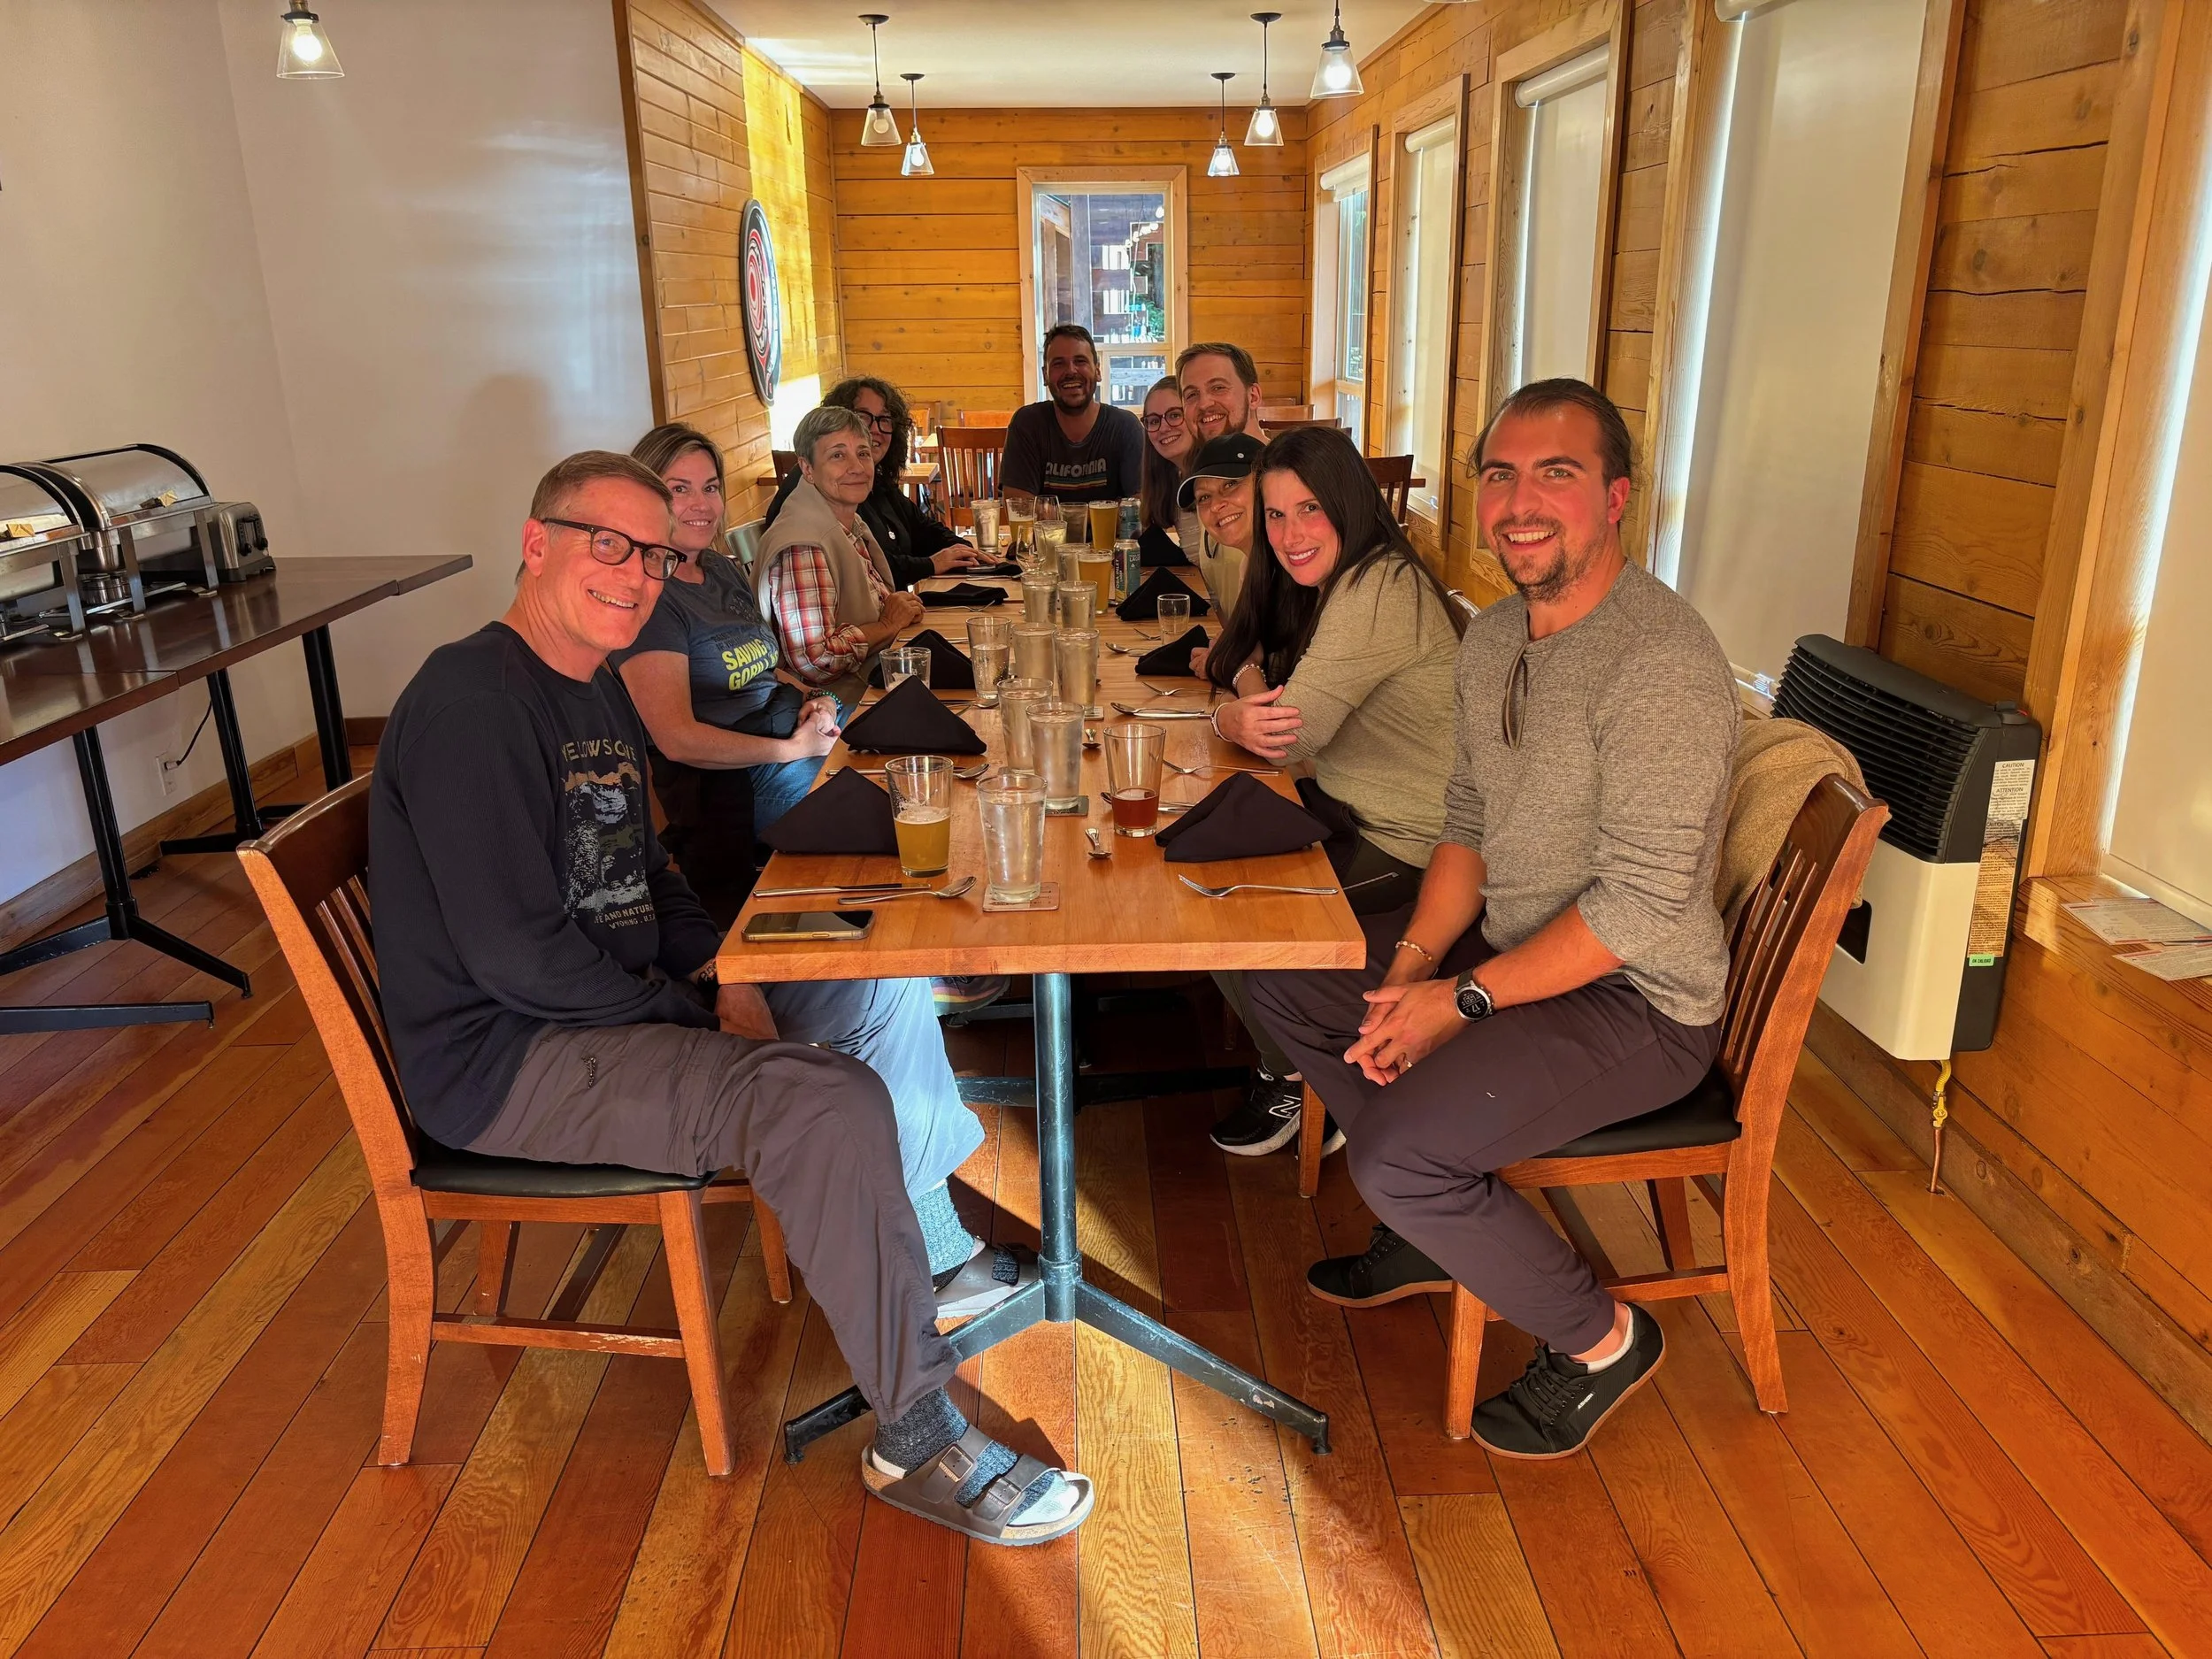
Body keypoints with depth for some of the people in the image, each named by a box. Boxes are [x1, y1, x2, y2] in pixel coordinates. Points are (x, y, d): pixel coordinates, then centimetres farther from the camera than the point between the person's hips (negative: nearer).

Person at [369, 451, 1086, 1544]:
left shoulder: (596, 693, 11)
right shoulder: (471, 703, -20)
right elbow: (516, 955, -26)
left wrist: (718, 975, 0)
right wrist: (692, 1011, -14)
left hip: (612, 1004, 10)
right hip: (507, 1058, -10)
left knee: (884, 990, 9)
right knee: (830, 1106, -28)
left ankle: (933, 1257, 23)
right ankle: (917, 1440, -13)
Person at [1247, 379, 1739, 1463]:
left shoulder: (1661, 663, -24)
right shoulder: (1493, 637, 4)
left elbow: (1639, 910, -26)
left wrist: (1464, 1001, -20)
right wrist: (1414, 962, -6)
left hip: (1634, 1004, -9)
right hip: (1507, 946, 9)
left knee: (1396, 1151, -25)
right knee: (1278, 980, 10)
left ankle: (1601, 1341, 4)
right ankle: (1436, 1226, 23)